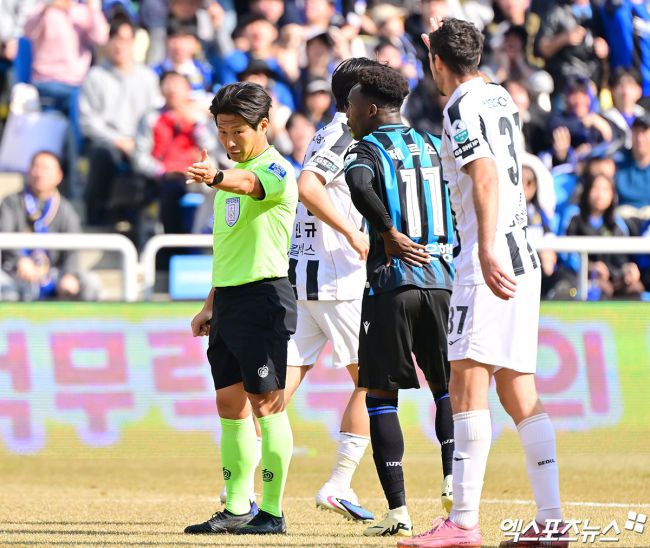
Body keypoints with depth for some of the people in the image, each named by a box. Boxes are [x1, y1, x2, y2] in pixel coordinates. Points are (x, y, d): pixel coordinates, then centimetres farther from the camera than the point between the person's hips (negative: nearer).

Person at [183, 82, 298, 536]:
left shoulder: (275, 170, -9)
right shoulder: (232, 172, 18)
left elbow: (250, 185, -35)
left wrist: (216, 178, -56)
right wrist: (211, 306, 22)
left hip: (264, 296, -9)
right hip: (230, 298, 9)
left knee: (266, 403, -7)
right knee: (230, 404, 8)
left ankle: (272, 511, -5)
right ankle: (237, 509, 13)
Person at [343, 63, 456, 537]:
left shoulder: (367, 150, -3)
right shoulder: (433, 146, 14)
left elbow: (359, 185, -26)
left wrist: (391, 234, -17)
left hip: (391, 283, -5)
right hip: (440, 280, 5)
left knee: (381, 396, 3)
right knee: (447, 386, 19)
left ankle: (398, 510, -3)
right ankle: (453, 475, -4)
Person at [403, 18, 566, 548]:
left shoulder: (462, 106, -9)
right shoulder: (502, 98, 17)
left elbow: (485, 172, -26)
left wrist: (487, 250, -37)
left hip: (491, 260, -9)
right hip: (522, 259, 9)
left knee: (468, 382, -13)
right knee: (519, 393, 9)